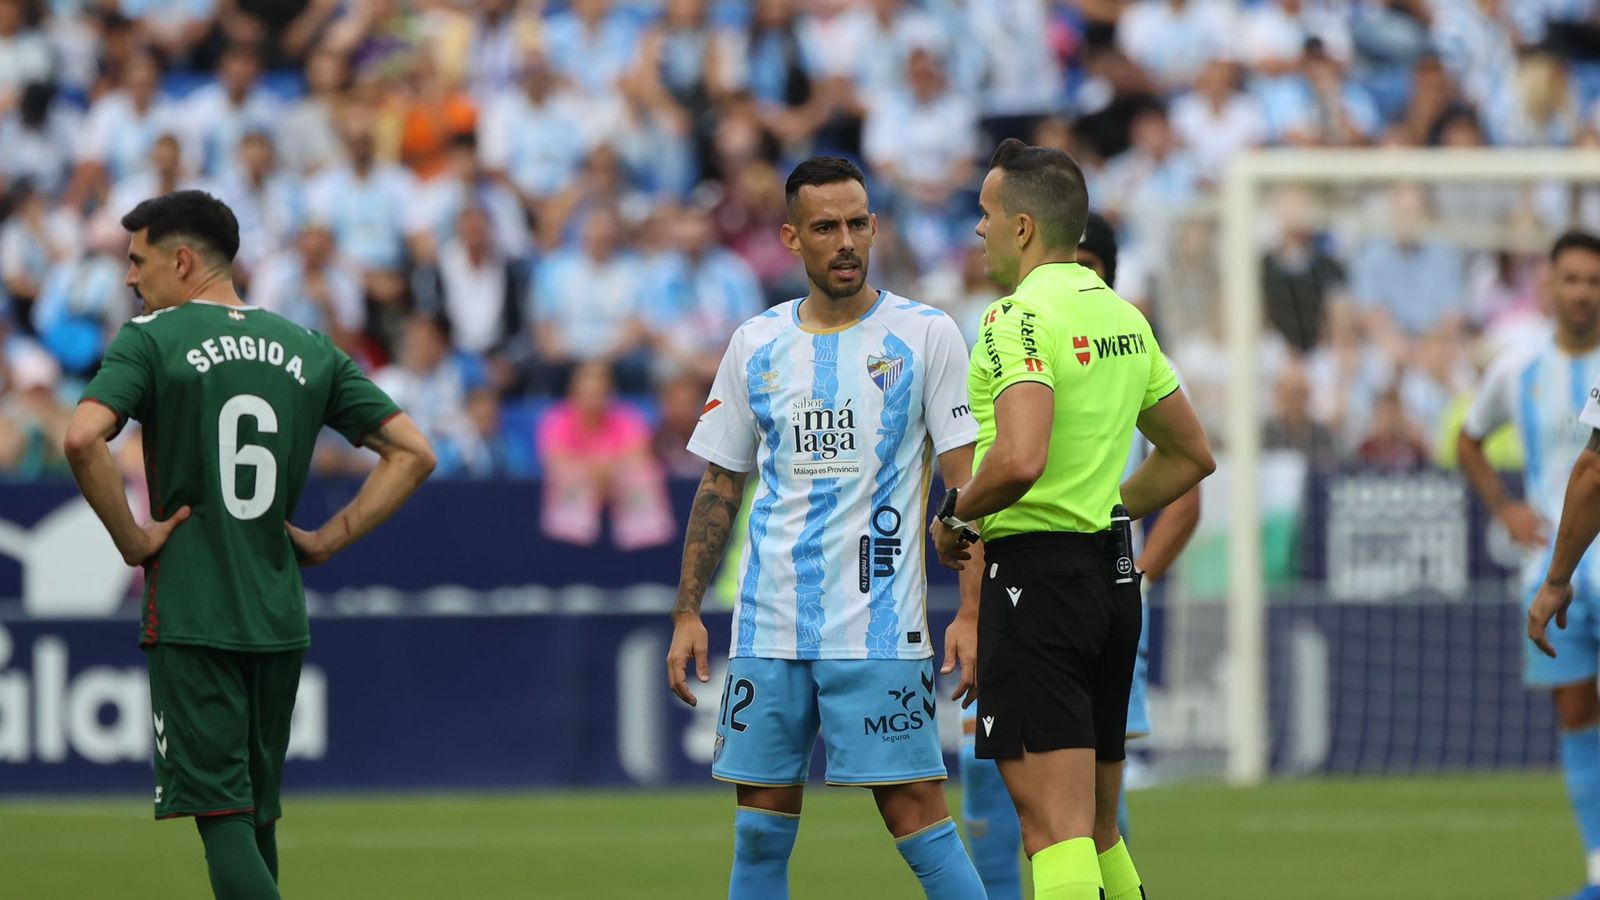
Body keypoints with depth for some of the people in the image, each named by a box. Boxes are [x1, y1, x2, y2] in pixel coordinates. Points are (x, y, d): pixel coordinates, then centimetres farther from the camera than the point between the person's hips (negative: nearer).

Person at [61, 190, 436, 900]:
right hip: (280, 620, 5)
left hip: (190, 614, -5)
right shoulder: (309, 351, 11)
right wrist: (330, 539, 8)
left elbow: (83, 439, -22)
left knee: (222, 817, -9)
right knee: (256, 814, 16)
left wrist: (131, 539, -11)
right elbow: (413, 453, 8)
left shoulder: (152, 339, -5)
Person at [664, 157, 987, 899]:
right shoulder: (756, 345, 9)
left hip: (879, 628, -4)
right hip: (770, 628, 4)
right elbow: (719, 487, 15)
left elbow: (969, 484, -4)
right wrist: (687, 613, 7)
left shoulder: (925, 336, -1)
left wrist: (973, 614, -13)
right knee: (761, 822, 4)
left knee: (913, 807, -9)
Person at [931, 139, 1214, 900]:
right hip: (1111, 574, 9)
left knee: (1055, 827, -12)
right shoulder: (1123, 317, 14)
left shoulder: (1020, 316, -13)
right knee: (1097, 831, 14)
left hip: (1038, 574, -9)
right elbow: (1191, 455, 23)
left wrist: (955, 515, -10)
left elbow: (1020, 459, -27)